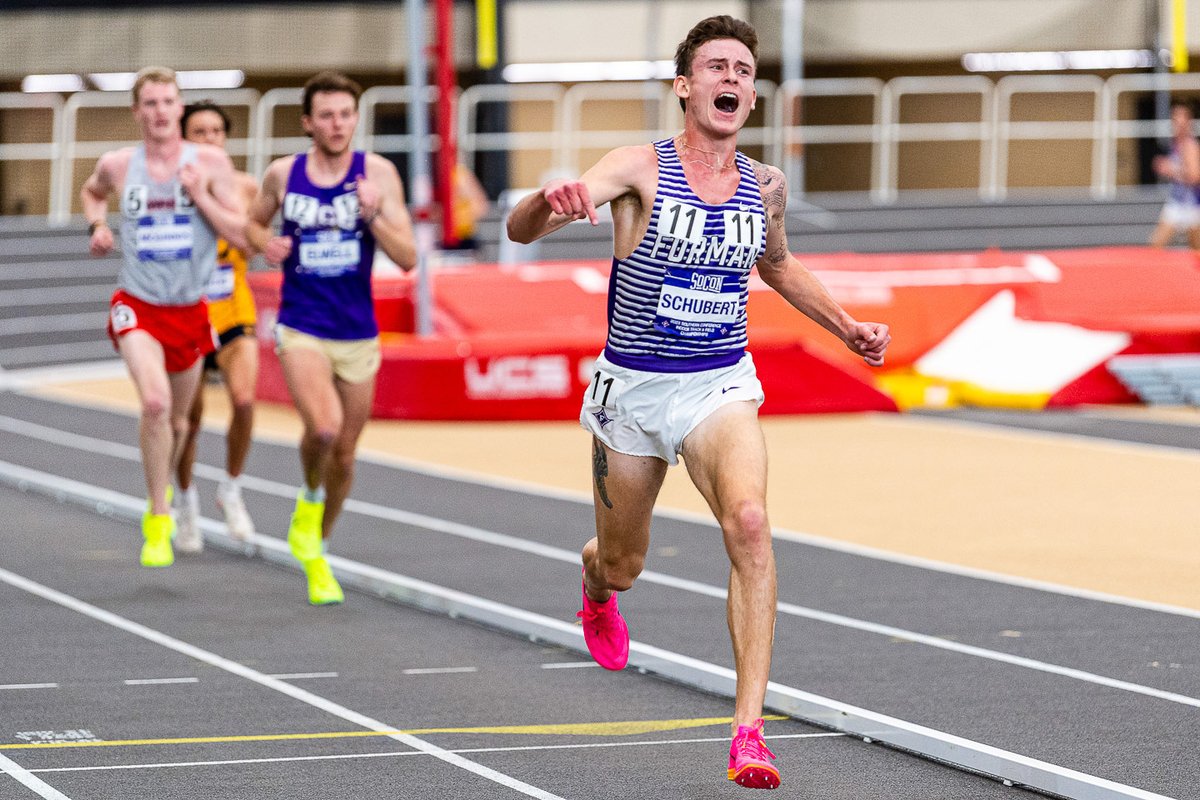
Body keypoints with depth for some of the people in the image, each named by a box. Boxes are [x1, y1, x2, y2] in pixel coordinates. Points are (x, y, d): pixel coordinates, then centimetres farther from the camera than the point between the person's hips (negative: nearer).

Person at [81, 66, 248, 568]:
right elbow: (92, 191, 23)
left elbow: (242, 235, -7)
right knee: (155, 402, -25)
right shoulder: (116, 165, -1)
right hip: (138, 306, -2)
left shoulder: (210, 163, -5)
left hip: (190, 310, 2)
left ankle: (160, 491, 48)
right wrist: (97, 225, 4)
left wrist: (199, 196, -17)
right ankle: (158, 522, -16)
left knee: (177, 418, 17)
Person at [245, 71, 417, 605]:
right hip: (301, 330, -1)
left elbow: (407, 258, -8)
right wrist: (265, 243, -4)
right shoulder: (283, 174, -1)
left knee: (344, 455, 11)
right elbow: (252, 223, 19)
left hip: (358, 335, 2)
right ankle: (310, 499, 4)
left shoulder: (378, 174, -5)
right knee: (324, 426, -28)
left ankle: (315, 554, 33)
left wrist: (373, 216, -25)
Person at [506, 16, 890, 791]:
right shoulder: (640, 168, -12)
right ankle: (595, 588, 57)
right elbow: (520, 229, -26)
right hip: (633, 389, -1)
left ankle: (750, 728, -28)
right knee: (624, 564, 14)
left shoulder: (766, 185, 1)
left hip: (721, 385, 2)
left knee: (750, 523, -26)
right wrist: (549, 201, -49)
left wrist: (845, 325, 12)